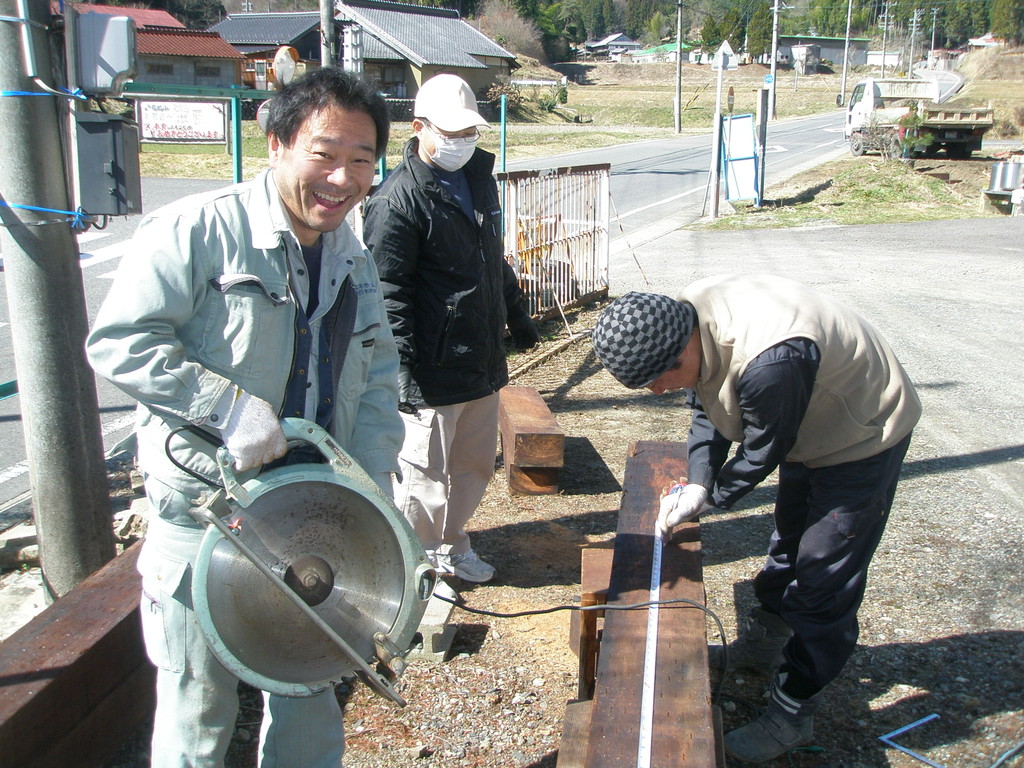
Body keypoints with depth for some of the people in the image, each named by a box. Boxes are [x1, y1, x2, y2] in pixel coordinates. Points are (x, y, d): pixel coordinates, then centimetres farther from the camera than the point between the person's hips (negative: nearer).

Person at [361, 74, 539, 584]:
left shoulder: (479, 178, 12)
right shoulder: (397, 200, -16)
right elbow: (388, 293, -19)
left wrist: (516, 317, 30)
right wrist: (405, 370, -24)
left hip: (483, 362, 8)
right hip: (434, 371, -8)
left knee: (475, 465, 19)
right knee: (424, 473, 4)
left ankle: (451, 544, 38)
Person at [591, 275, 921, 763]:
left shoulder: (768, 365, -43)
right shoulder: (690, 315, -17)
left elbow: (762, 454, -26)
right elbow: (706, 411, -4)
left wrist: (704, 500, -11)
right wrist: (697, 483, -16)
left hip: (864, 439, -9)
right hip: (811, 427, 9)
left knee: (822, 582, -4)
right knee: (788, 545, 25)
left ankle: (792, 714, 11)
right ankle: (766, 642, 46)